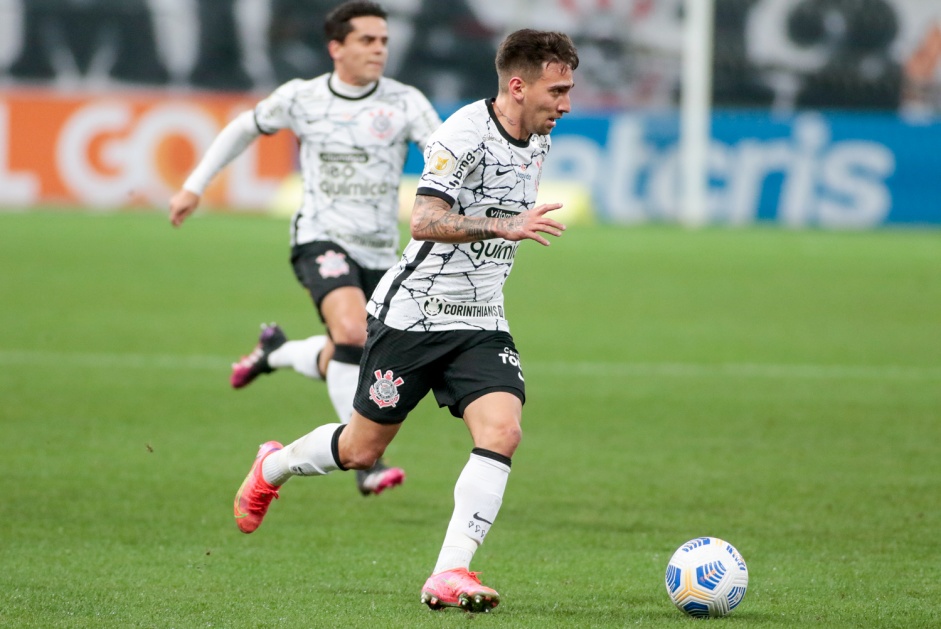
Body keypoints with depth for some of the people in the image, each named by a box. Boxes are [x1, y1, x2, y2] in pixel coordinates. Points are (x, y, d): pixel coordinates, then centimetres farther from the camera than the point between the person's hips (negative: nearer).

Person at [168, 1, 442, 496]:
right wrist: (194, 185, 18)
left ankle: (276, 351, 41)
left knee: (342, 365, 8)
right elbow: (244, 128, 18)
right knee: (353, 332, -29)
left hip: (379, 254, 3)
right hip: (322, 238, -3)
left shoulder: (405, 103, -2)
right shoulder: (300, 98, 1)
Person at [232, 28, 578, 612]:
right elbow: (426, 220, -30)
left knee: (501, 431, -19)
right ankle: (272, 467, 38)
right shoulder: (465, 133, -19)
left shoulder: (538, 140, 7)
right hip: (413, 313, -6)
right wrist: (504, 226, -40)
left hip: (480, 323, 6)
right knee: (362, 449, 7)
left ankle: (450, 575, -19)